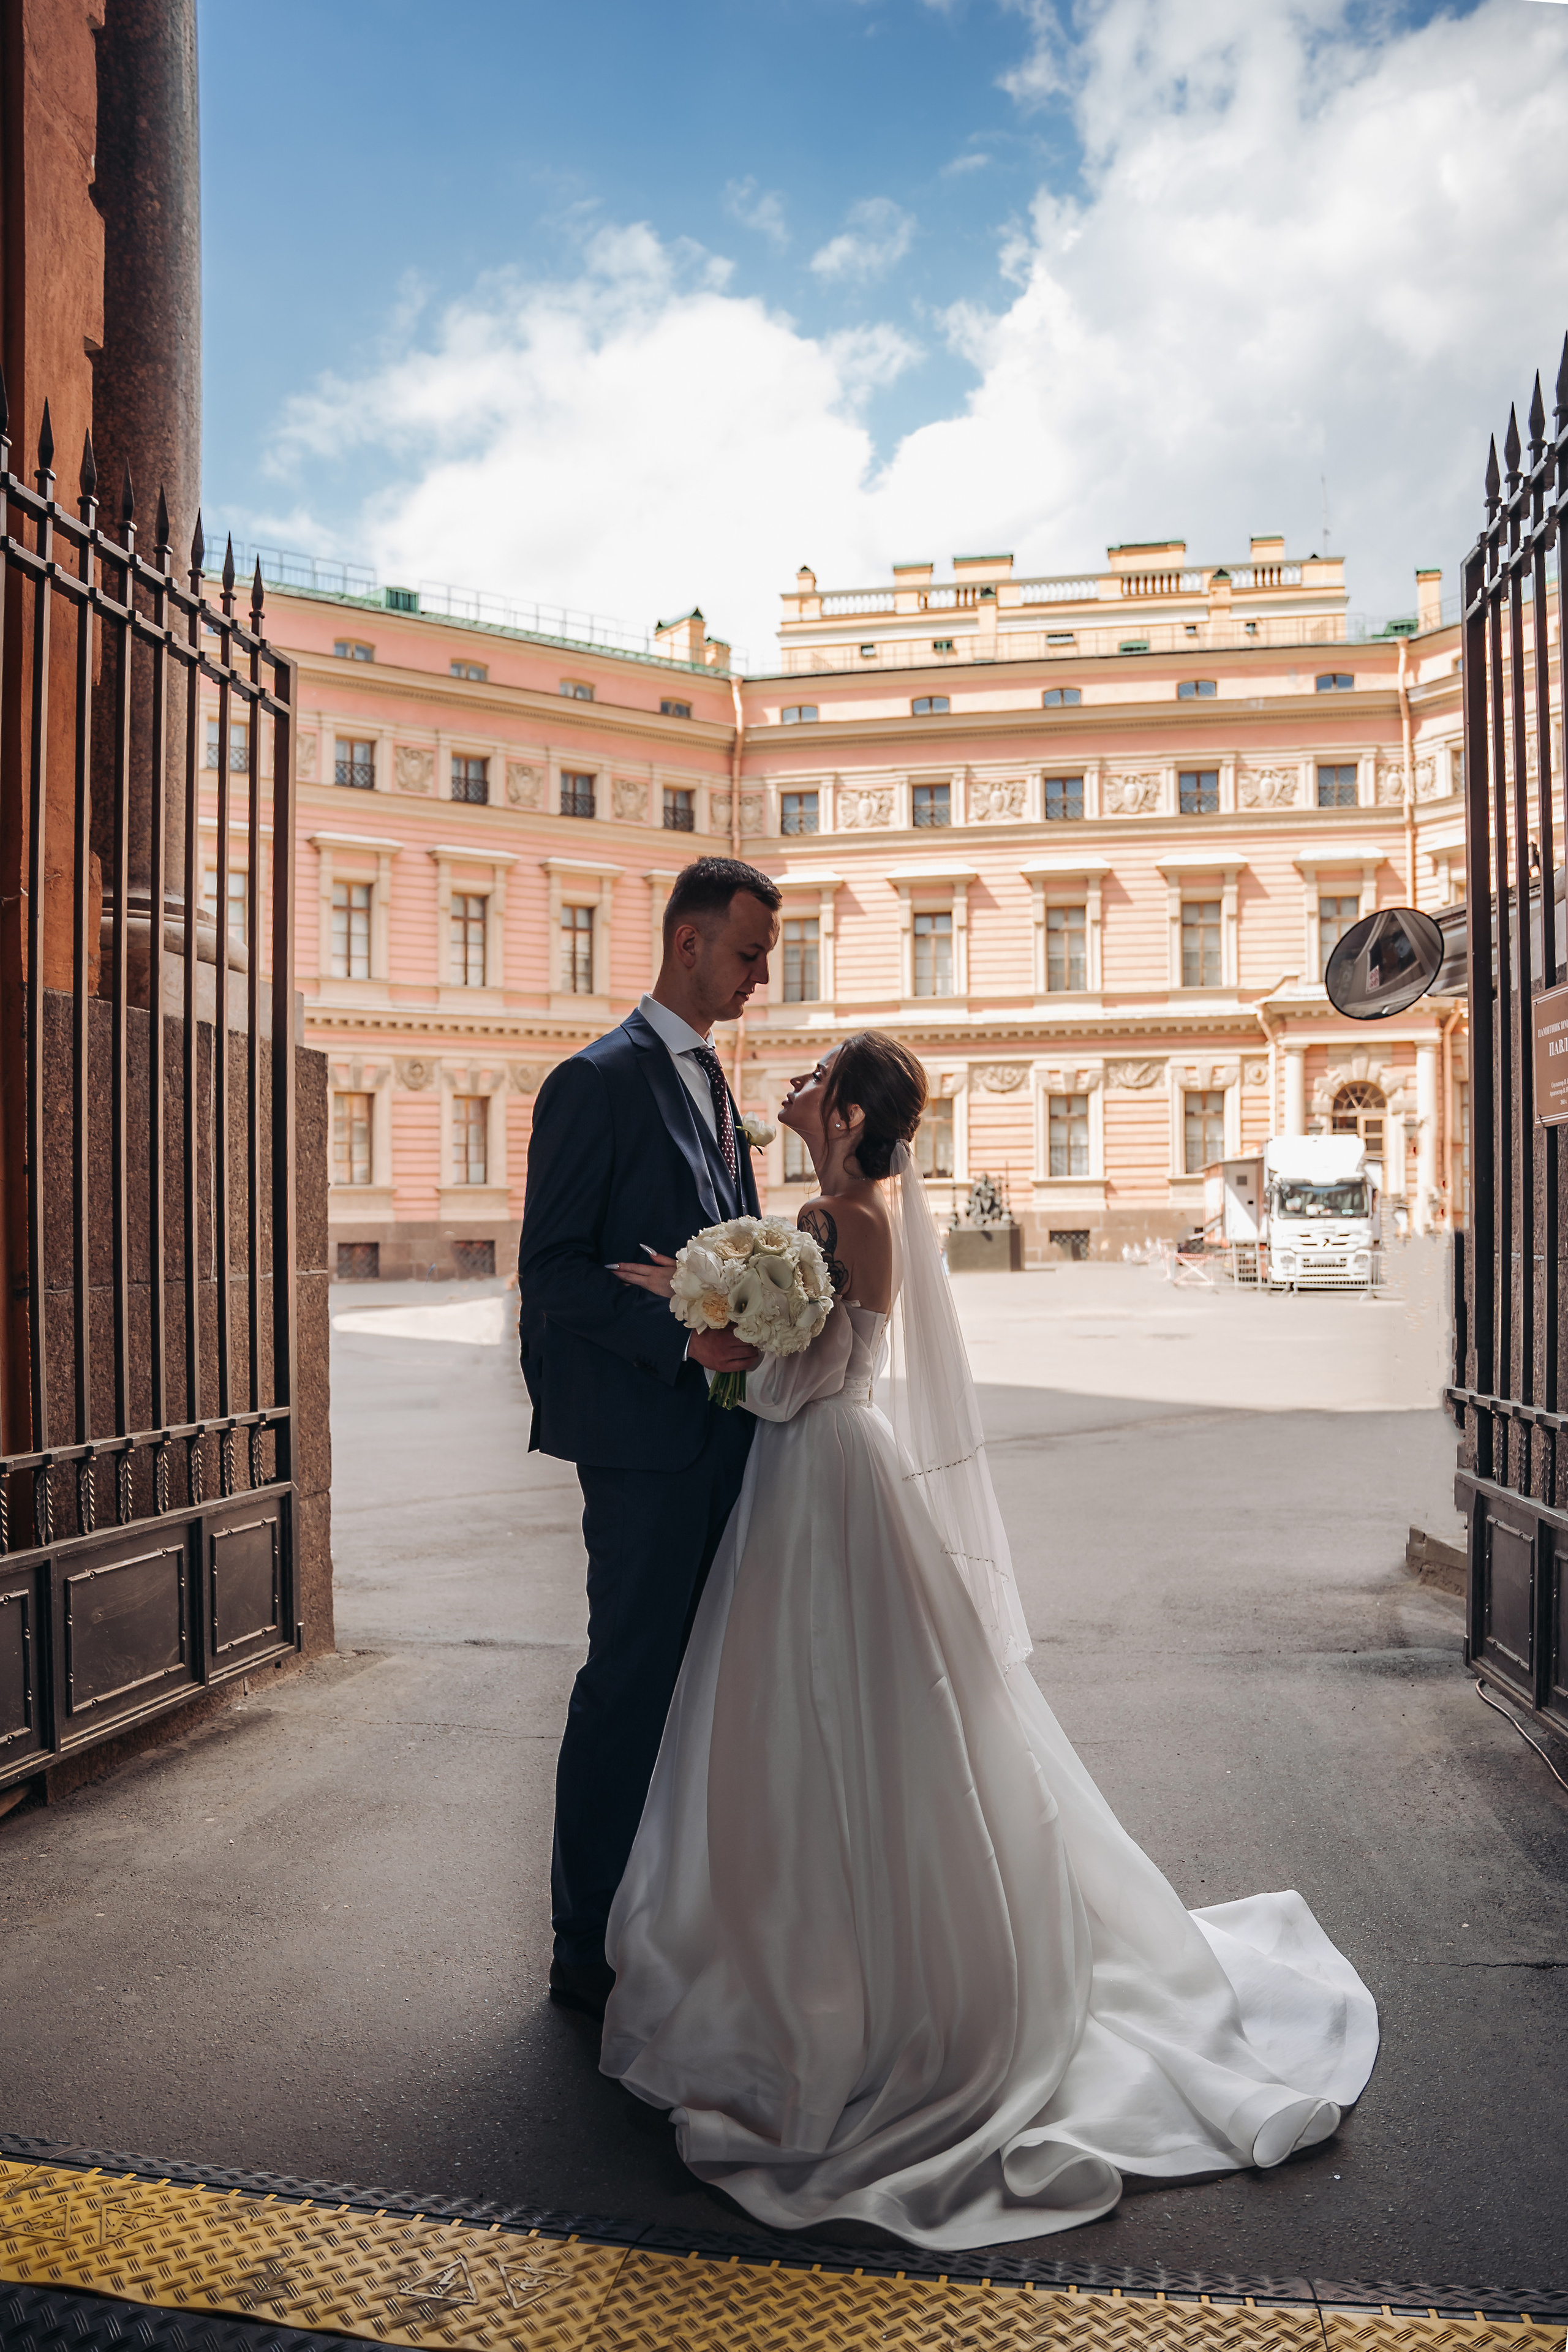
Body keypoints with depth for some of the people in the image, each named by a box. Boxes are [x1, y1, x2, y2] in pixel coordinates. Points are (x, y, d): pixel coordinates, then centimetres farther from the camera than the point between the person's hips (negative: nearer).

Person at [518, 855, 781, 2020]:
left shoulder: (711, 1081, 16)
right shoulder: (600, 1080, -11)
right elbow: (552, 1269, -15)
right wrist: (686, 1338, -23)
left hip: (720, 1429, 9)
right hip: (645, 1438, -8)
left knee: (699, 1679, 15)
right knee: (631, 1683, 1)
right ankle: (590, 1948, 18)